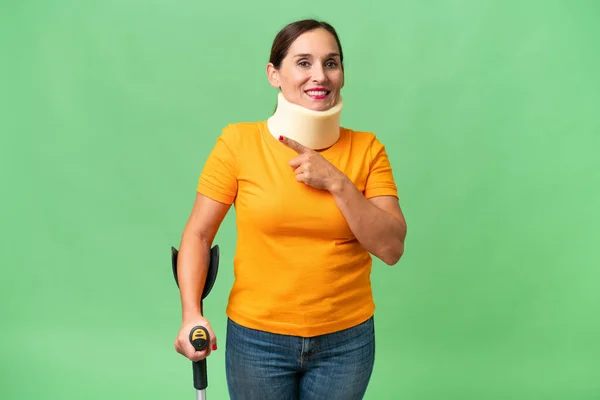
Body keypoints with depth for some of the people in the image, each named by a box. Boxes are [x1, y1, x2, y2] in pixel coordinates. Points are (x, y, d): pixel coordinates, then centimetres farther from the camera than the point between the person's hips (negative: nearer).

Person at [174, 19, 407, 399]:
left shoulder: (367, 149, -3)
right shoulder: (239, 142, -8)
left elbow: (392, 248, -8)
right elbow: (198, 235, -6)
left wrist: (337, 182, -18)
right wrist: (192, 315, -19)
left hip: (347, 339, 2)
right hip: (257, 337, -1)